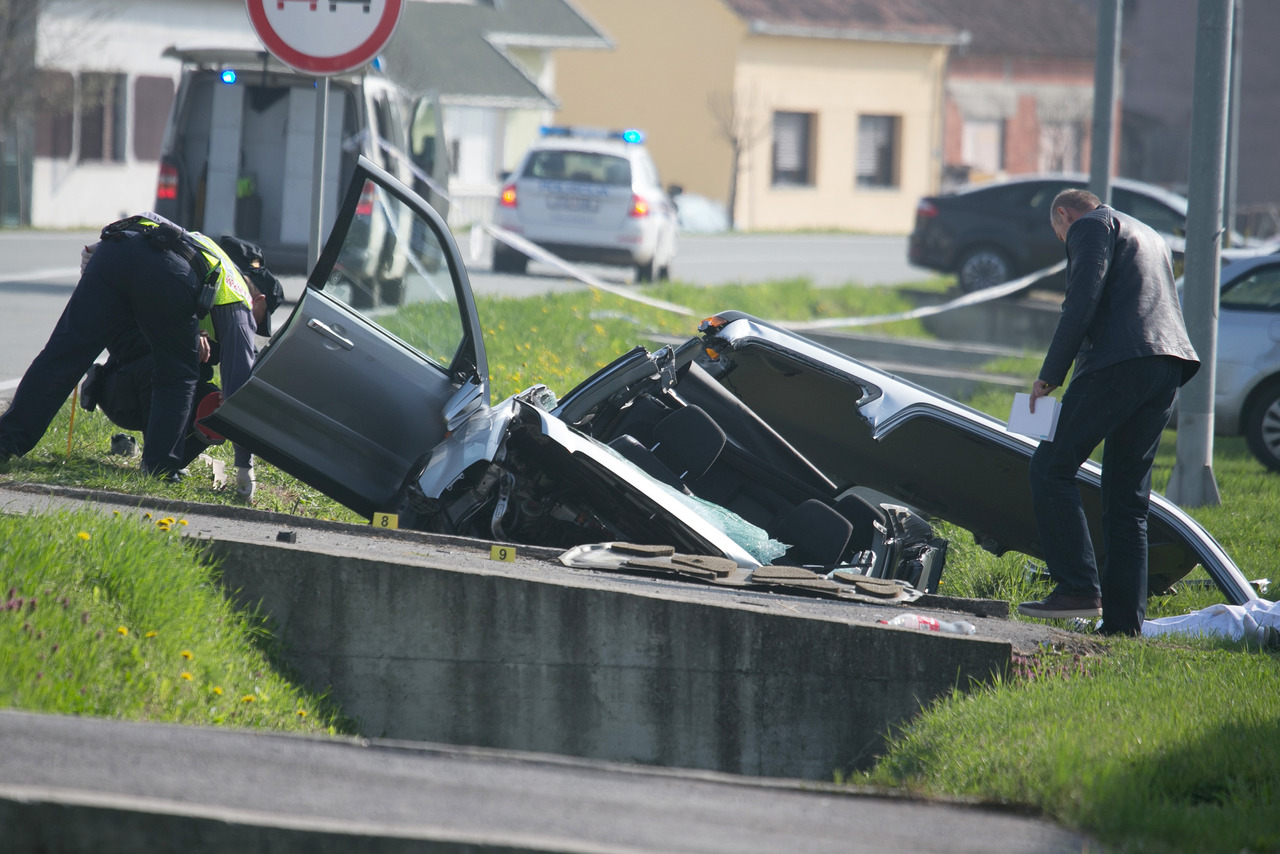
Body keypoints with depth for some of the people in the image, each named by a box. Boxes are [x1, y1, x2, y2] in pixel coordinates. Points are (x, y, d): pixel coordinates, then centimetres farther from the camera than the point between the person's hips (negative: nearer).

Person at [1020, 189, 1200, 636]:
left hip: (1118, 363, -8)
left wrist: (1049, 375, -5)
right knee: (1128, 496, 10)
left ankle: (1079, 589, -15)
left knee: (1052, 468, -5)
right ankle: (1123, 623, 6)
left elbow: (1082, 303, -8)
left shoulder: (1089, 226, 5)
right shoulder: (1151, 238, 32)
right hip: (1168, 368, 8)